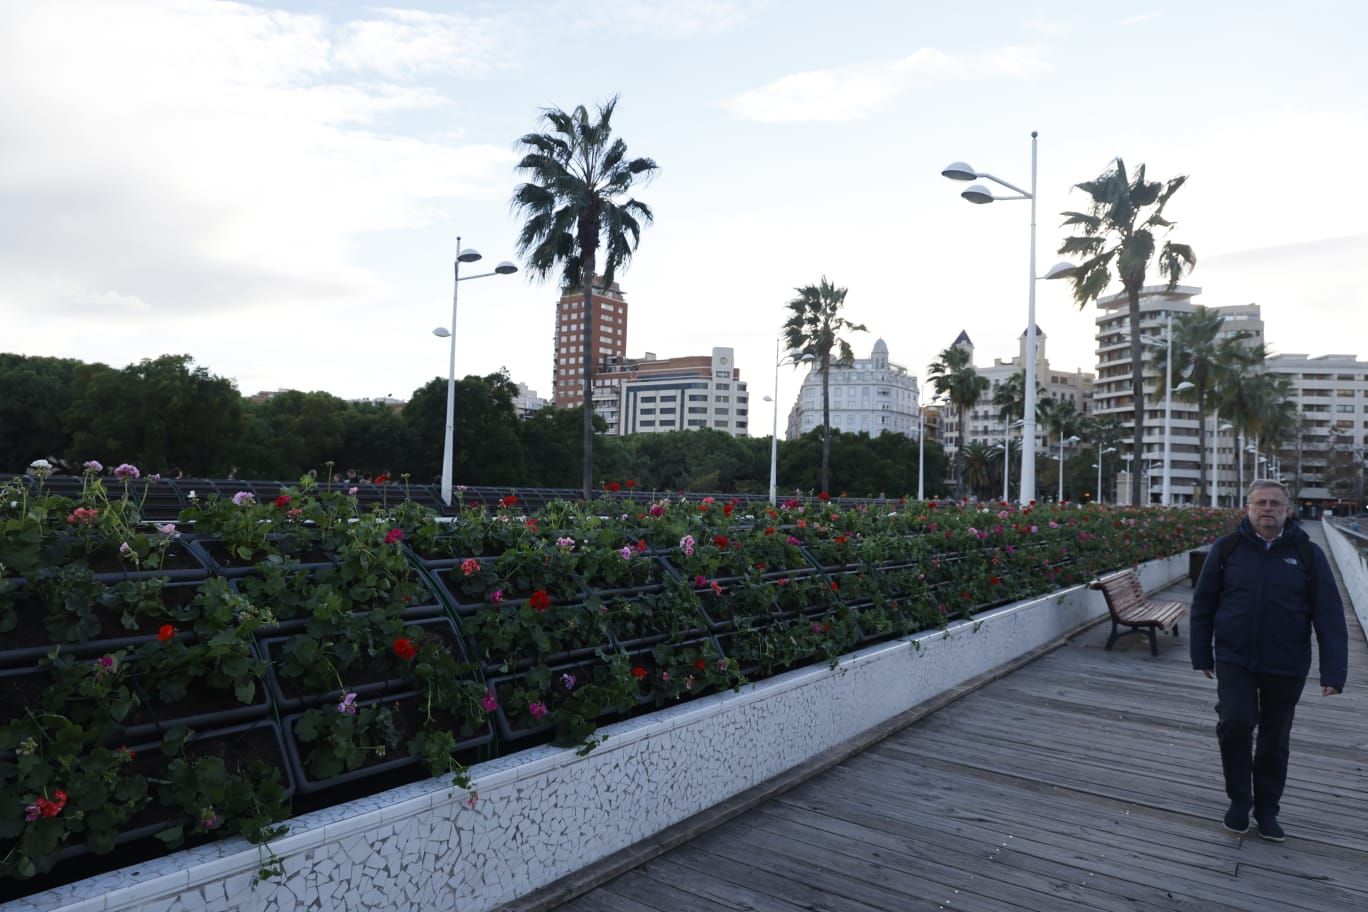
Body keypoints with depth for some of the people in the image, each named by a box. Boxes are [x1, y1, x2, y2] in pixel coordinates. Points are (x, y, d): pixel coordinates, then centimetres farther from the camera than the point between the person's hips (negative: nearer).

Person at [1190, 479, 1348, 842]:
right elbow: (1203, 604, 4)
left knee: (1275, 740, 13)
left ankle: (1266, 810, 33)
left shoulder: (1308, 555, -3)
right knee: (1235, 723, -18)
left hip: (1286, 669, 1)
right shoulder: (1226, 549, -2)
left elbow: (1329, 616, -4)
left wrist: (1333, 670, -11)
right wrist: (1201, 655, 4)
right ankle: (1239, 799, 5)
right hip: (1234, 661, -1)